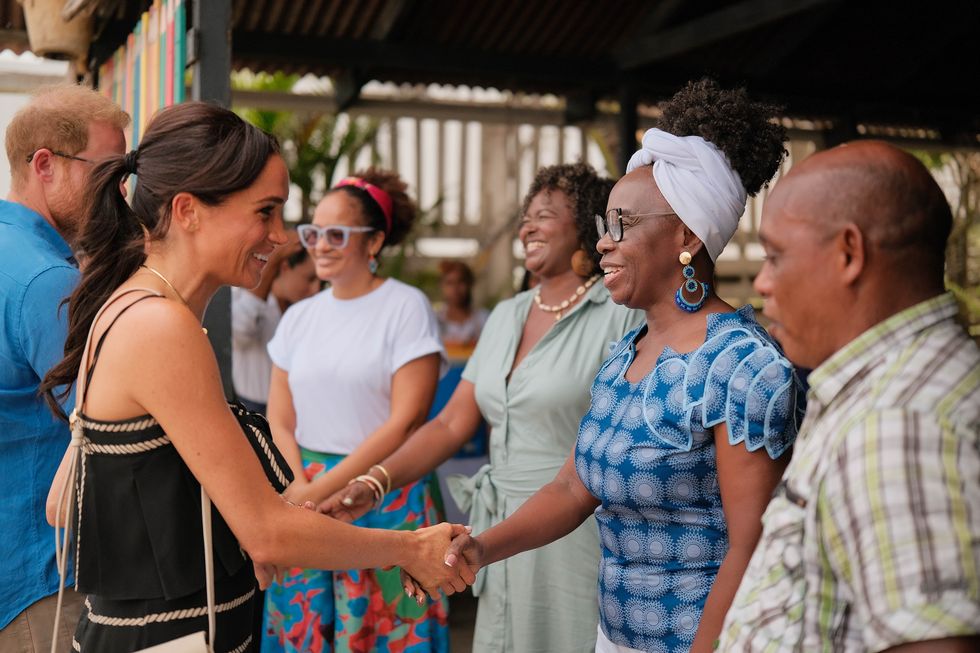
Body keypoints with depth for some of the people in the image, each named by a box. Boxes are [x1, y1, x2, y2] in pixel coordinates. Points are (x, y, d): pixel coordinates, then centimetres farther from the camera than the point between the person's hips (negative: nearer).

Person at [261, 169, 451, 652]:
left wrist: (322, 489, -13)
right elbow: (279, 421, 9)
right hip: (304, 496, 5)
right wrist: (299, 487, -9)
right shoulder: (299, 317, 9)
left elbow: (407, 420, -13)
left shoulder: (406, 307, -7)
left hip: (387, 503, -4)